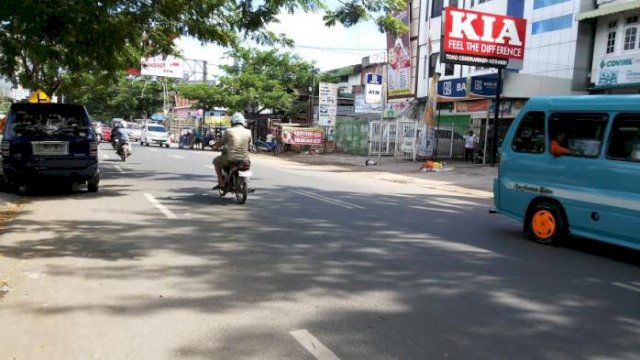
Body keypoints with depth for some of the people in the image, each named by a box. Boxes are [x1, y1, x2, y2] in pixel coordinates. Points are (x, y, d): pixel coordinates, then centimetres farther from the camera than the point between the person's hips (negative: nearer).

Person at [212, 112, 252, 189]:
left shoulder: (229, 131, -2)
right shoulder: (248, 132, 5)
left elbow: (222, 142, 11)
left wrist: (216, 147, 32)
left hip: (231, 158, -3)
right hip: (244, 159, 3)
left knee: (216, 161, 24)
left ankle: (221, 182, 14)